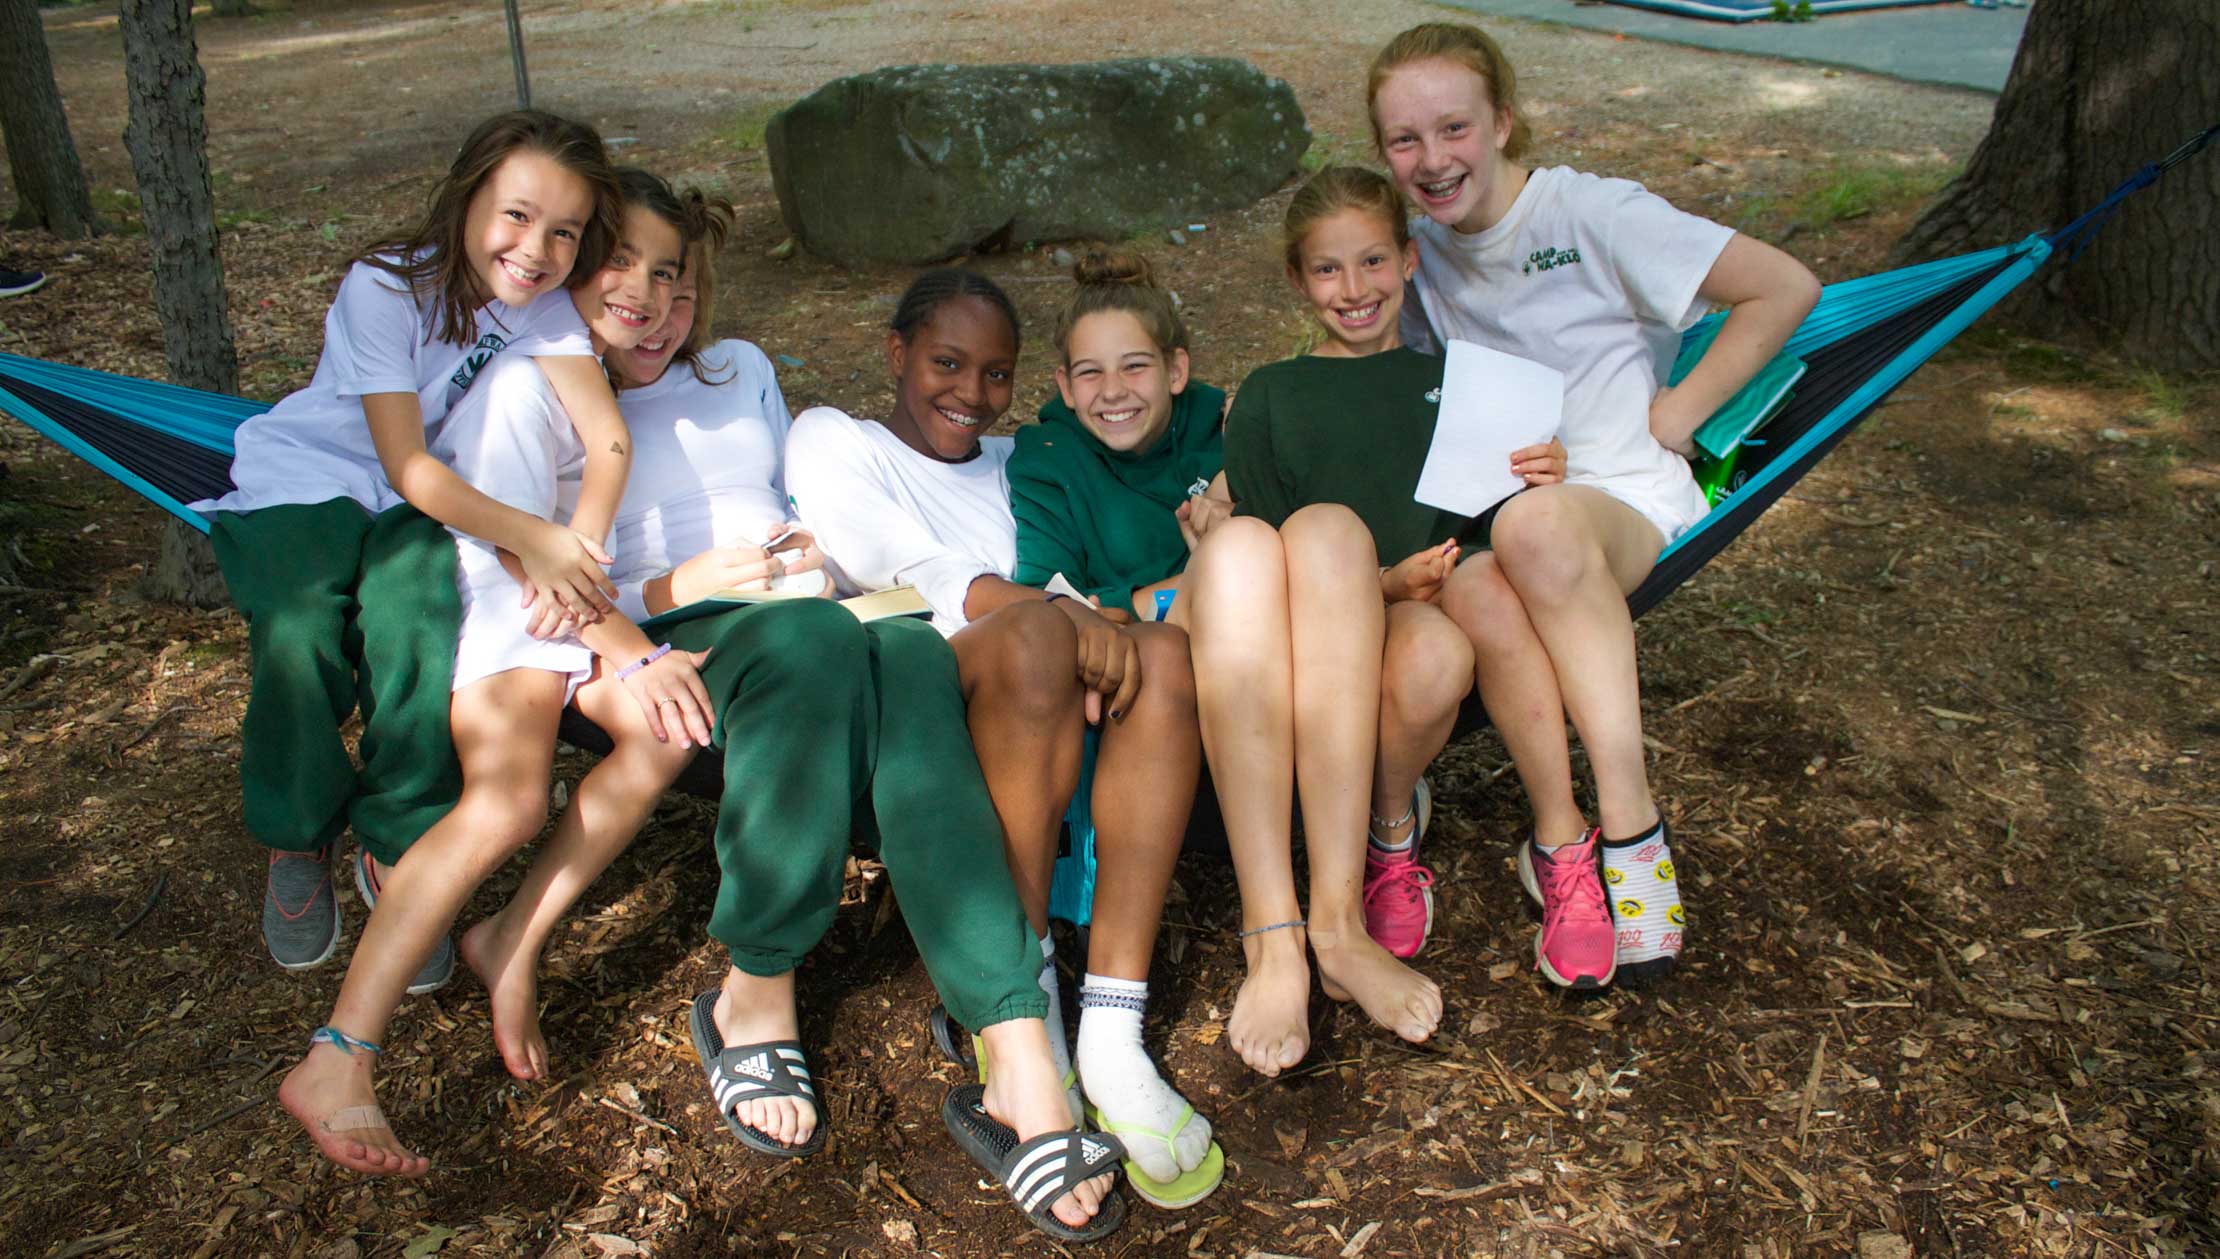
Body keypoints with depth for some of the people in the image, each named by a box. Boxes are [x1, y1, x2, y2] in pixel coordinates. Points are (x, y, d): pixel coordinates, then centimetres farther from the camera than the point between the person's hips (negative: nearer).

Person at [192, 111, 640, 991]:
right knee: (300, 648, -28)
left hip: (419, 504, 2)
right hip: (303, 481, -2)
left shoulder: (543, 303, -11)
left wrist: (578, 548, -41)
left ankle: (394, 854, -2)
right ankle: (297, 844, 1)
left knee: (426, 649, -26)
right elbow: (406, 465, -26)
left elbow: (608, 438, -23)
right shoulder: (386, 288, -22)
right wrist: (528, 537, -40)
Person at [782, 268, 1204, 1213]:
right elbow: (898, 567, -3)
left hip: (1055, 727, 4)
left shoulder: (1017, 465, 31)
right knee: (1033, 630, -34)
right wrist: (1055, 609, -19)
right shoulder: (833, 441, 17)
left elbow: (1075, 588, 20)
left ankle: (1113, 1037, -35)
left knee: (1165, 650, -27)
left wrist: (1101, 625, -5)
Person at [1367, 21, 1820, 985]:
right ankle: (1561, 839, -20)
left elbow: (1784, 288, -5)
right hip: (1490, 512, 4)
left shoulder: (1589, 211, -6)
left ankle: (1629, 819, -35)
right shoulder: (1423, 250, 11)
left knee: (1537, 523, -42)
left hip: (1624, 493, -3)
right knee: (1471, 592, -36)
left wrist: (1671, 416, -6)